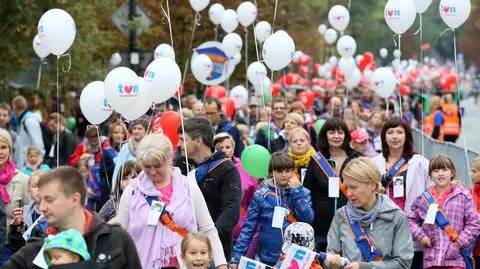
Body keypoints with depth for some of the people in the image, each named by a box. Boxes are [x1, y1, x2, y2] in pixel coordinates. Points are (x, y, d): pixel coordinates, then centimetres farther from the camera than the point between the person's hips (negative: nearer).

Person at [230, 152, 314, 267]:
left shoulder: (302, 192, 2)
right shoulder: (261, 195, -2)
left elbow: (308, 220, -10)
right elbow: (248, 228, -2)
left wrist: (297, 191, -11)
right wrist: (237, 256, -9)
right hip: (268, 258, 0)